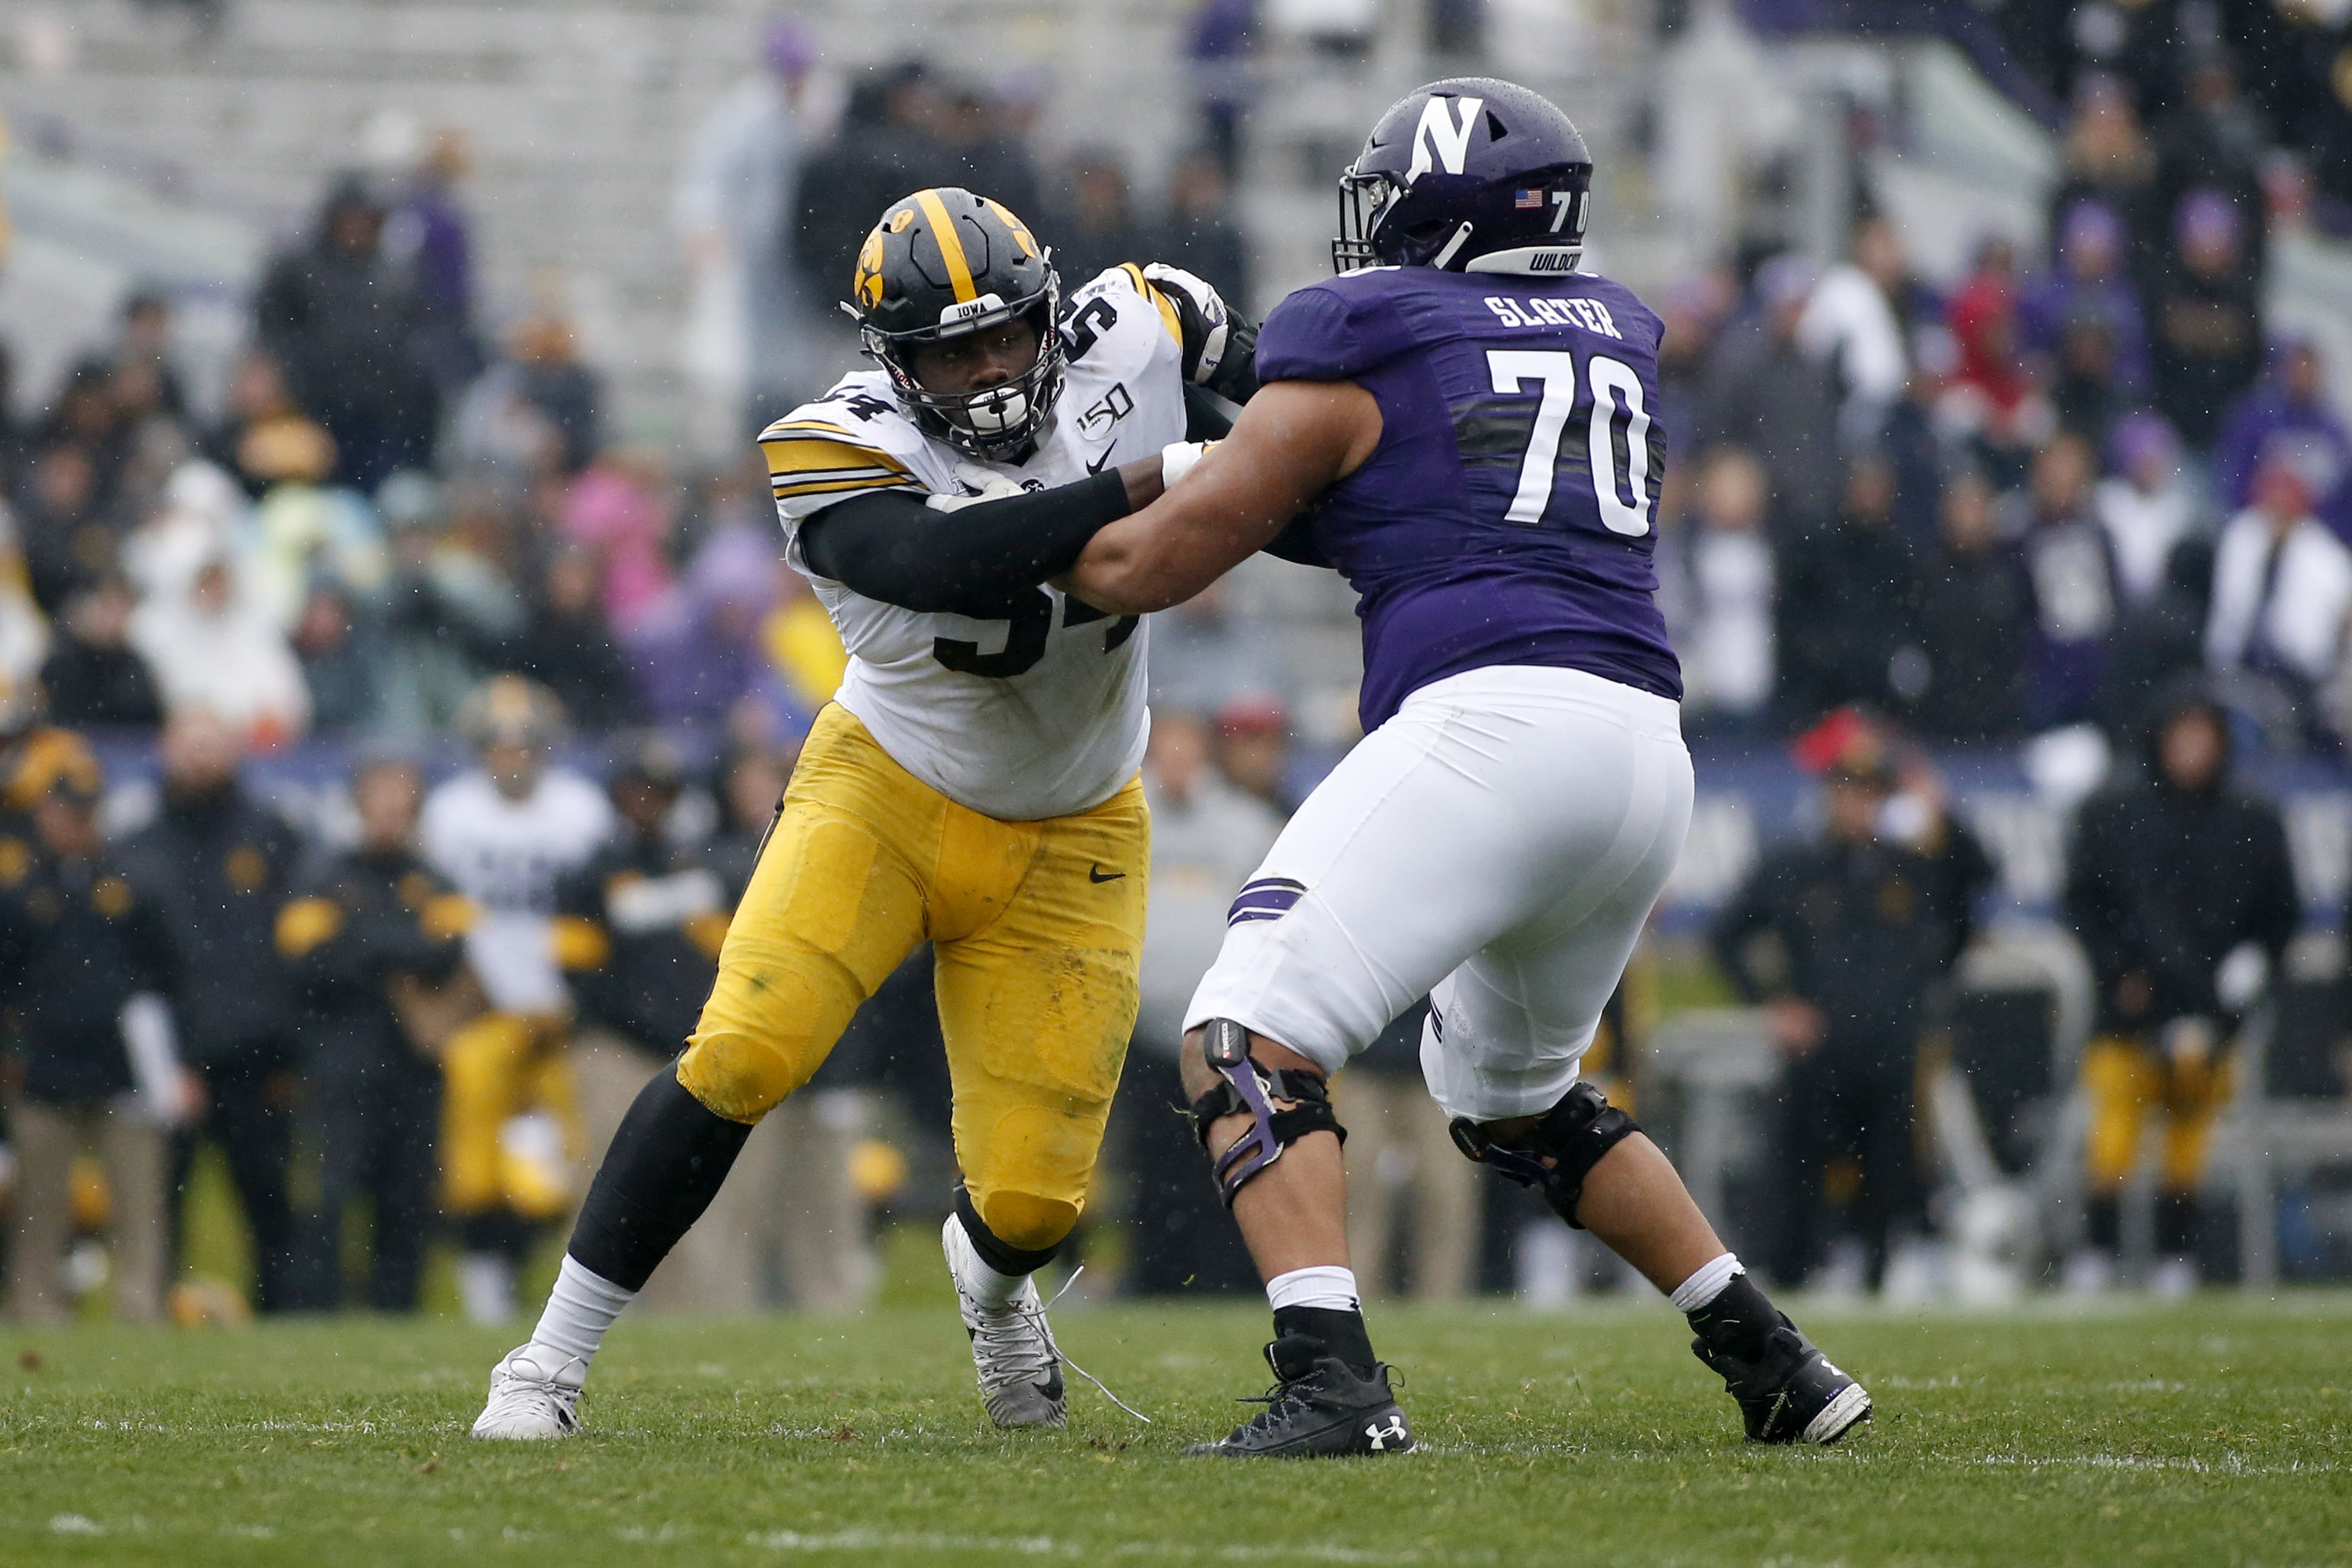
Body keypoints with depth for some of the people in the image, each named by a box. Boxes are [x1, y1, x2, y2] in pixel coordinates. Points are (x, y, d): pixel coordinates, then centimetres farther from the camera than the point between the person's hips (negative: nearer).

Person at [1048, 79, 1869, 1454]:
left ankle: (1332, 1381, -27)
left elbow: (1154, 567, 9)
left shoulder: (1362, 353, 5)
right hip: (1646, 748, 7)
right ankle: (1773, 1364, 25)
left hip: (1492, 720, -7)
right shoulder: (1616, 338, 22)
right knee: (1510, 1090, 28)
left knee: (1251, 1041, -8)